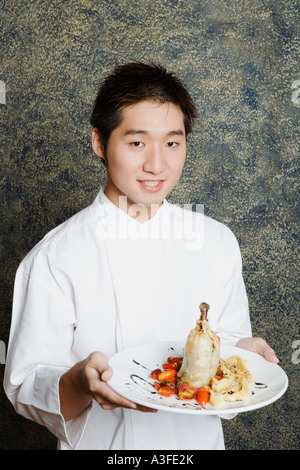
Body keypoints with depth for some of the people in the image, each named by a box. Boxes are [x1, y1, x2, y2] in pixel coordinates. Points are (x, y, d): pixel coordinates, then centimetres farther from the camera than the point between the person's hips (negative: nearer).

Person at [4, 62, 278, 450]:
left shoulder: (217, 242, -7)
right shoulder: (53, 258, -18)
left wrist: (241, 351, -19)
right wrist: (80, 383, -34)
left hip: (197, 440, 3)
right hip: (101, 443, -3)